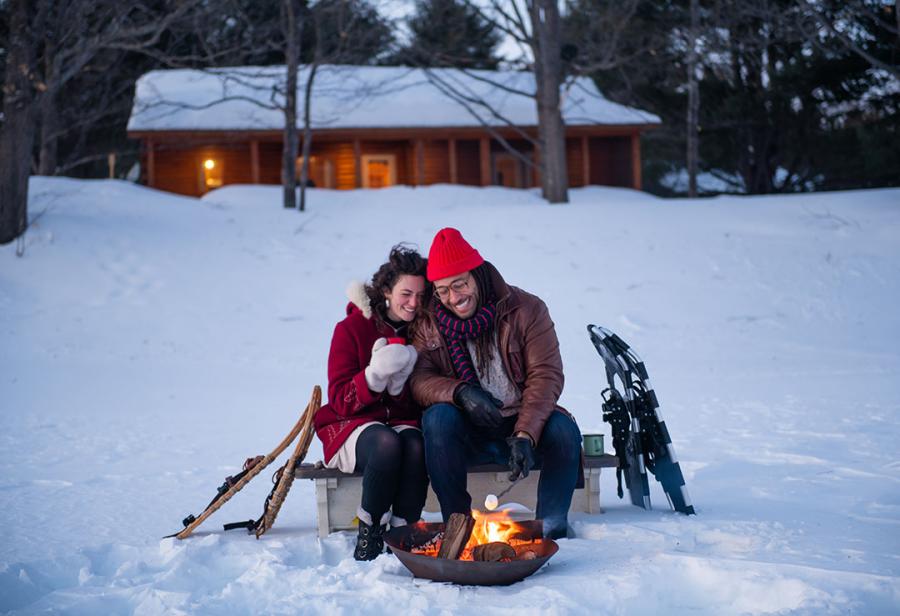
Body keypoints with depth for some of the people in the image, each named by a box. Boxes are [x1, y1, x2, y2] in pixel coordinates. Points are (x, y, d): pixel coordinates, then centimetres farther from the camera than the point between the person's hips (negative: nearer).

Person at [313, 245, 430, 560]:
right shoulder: (352, 328, -2)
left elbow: (422, 404, 4)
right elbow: (340, 401, -7)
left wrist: (400, 386, -19)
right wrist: (375, 375, -25)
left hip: (403, 423, 2)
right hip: (354, 426, -2)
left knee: (416, 445, -35)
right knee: (387, 442, -37)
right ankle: (369, 532, -23)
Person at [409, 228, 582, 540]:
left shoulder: (526, 310, -6)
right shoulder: (429, 323, 1)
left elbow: (546, 375, -14)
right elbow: (418, 380, -9)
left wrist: (525, 435, -29)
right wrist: (460, 392, -32)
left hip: (522, 424, -1)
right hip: (467, 434, 1)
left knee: (563, 430, -29)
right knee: (438, 417, -30)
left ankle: (552, 528, -16)